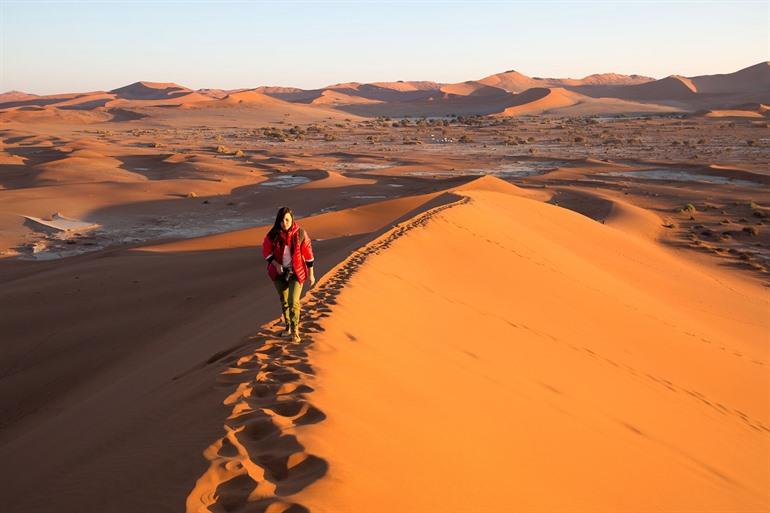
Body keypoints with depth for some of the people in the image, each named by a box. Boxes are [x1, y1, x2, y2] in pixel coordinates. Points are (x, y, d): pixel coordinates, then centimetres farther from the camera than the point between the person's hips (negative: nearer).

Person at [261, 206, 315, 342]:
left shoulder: (300, 234, -13)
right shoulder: (273, 235, -10)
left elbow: (308, 253, -6)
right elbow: (266, 252, 1)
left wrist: (311, 274, -2)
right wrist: (276, 264, -14)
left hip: (296, 272, -2)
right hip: (279, 272, 3)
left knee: (293, 302, -14)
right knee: (284, 301, 16)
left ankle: (295, 331, 1)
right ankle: (288, 327, 36)